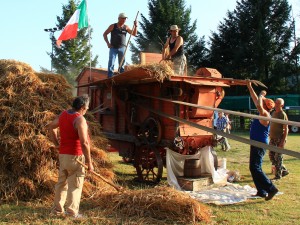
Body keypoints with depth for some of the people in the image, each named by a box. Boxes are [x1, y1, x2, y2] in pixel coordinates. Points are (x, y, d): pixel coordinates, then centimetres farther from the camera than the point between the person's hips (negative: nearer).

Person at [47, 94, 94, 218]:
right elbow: (84, 143, -24)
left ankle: (58, 209, 26)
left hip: (63, 154, 8)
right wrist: (89, 162, -17)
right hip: (75, 156, -8)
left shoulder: (63, 114, 6)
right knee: (75, 185, 2)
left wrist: (57, 144, 23)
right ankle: (72, 213, 6)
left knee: (62, 182, 17)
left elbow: (51, 127, 21)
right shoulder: (79, 119, -19)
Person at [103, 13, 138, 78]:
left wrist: (135, 26, -11)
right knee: (111, 64, -7)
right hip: (113, 48, -2)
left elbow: (134, 34, 4)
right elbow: (105, 34, 6)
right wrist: (108, 43, -4)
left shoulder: (126, 27, 7)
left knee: (122, 64, 5)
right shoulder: (113, 26, 2)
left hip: (122, 48, 2)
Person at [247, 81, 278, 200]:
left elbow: (259, 106, -35)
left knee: (255, 168, -12)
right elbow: (256, 100, 20)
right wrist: (249, 87, 22)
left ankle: (271, 188, -10)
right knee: (254, 168, 12)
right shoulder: (262, 114, 10)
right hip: (256, 144, 10)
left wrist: (261, 95, -18)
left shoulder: (265, 115, -15)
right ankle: (261, 192, 17)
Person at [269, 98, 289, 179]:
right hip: (273, 138, 8)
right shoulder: (273, 113, 12)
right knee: (271, 155, 10)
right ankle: (284, 170, 25)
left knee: (278, 157, -3)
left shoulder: (283, 115, -12)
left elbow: (286, 129, -14)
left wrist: (283, 141, -20)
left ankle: (278, 175, 9)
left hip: (280, 139, -8)